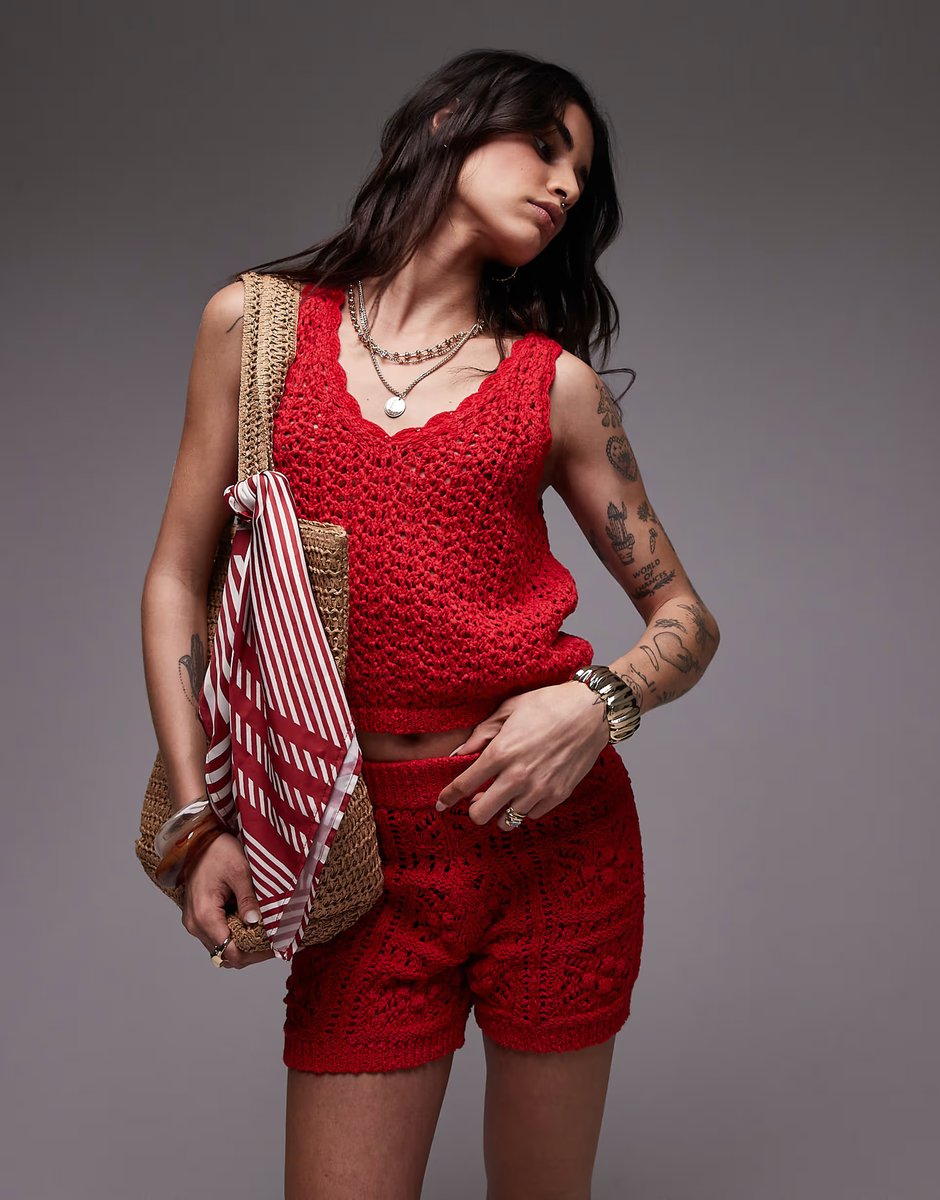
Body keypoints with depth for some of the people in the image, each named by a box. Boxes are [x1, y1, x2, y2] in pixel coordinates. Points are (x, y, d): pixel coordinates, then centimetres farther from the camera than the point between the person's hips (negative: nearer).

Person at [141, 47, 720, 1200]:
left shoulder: (554, 382, 5)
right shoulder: (256, 324, 5)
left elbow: (687, 618, 9)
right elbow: (177, 581, 6)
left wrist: (601, 700, -13)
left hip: (554, 822, 1)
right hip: (370, 848, 0)